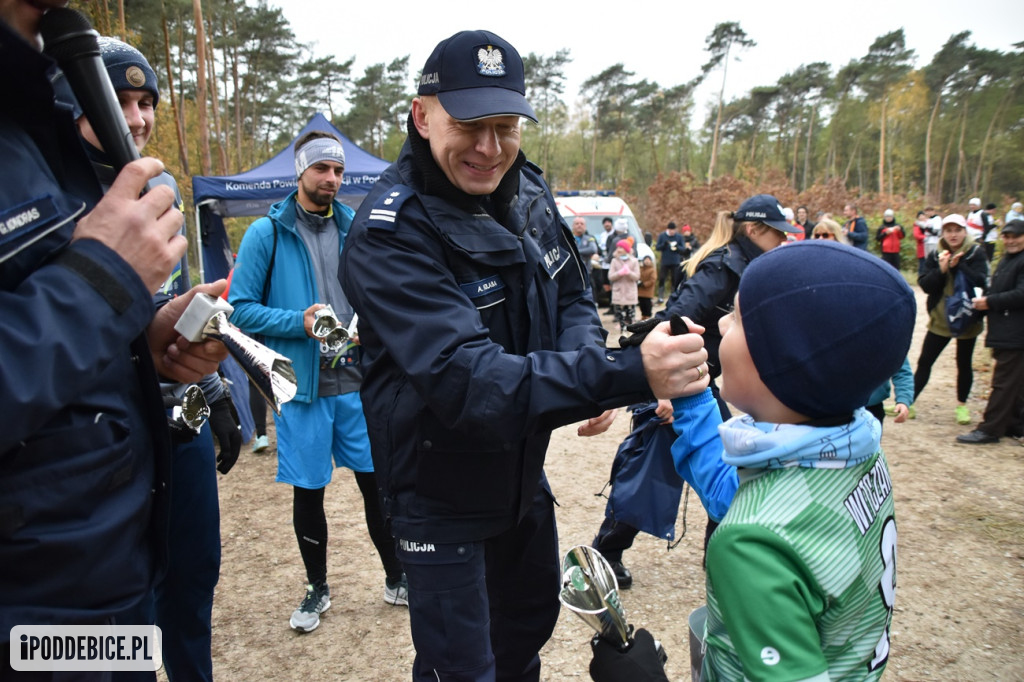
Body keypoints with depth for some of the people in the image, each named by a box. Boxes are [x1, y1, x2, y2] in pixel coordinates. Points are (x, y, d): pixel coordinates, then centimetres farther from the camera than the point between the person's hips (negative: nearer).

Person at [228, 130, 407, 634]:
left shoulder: (356, 229, 7)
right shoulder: (267, 233, -3)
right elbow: (240, 309, -5)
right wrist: (300, 322, -18)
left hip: (358, 384, 2)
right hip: (302, 387, -2)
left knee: (378, 483, 7)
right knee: (308, 492, 11)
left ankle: (396, 578, 29)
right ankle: (317, 588, 33)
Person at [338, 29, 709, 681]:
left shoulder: (527, 192, -5)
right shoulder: (391, 234, -27)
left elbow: (572, 296, 6)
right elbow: (465, 379, -37)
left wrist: (587, 363, -17)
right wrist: (627, 375, -46)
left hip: (523, 473, 7)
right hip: (441, 496, -6)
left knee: (531, 621, 27)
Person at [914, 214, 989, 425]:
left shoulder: (976, 254, -6)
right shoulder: (935, 256, -1)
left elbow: (980, 281, -20)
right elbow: (925, 285, -9)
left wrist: (958, 265, -27)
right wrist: (941, 269, -23)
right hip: (940, 319, 1)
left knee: (964, 364, 11)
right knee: (924, 362, 3)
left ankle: (962, 405, 26)